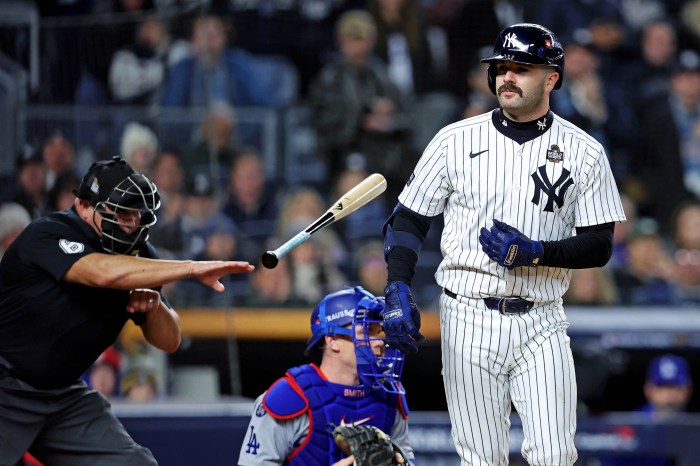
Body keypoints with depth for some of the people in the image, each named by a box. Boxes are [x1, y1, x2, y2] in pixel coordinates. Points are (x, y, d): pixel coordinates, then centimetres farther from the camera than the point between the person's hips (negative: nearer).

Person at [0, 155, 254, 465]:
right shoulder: (46, 234, -20)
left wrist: (153, 306, -18)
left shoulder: (137, 255, 0)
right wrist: (192, 268, -40)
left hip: (64, 397, 7)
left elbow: (168, 341, 4)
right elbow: (104, 272, -39)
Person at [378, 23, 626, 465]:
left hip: (541, 326, 0)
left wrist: (535, 252, -15)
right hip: (469, 319, 0)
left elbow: (600, 246, 1)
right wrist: (398, 291, -7)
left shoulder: (583, 152, 3)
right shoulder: (456, 140, 4)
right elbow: (409, 218, 7)